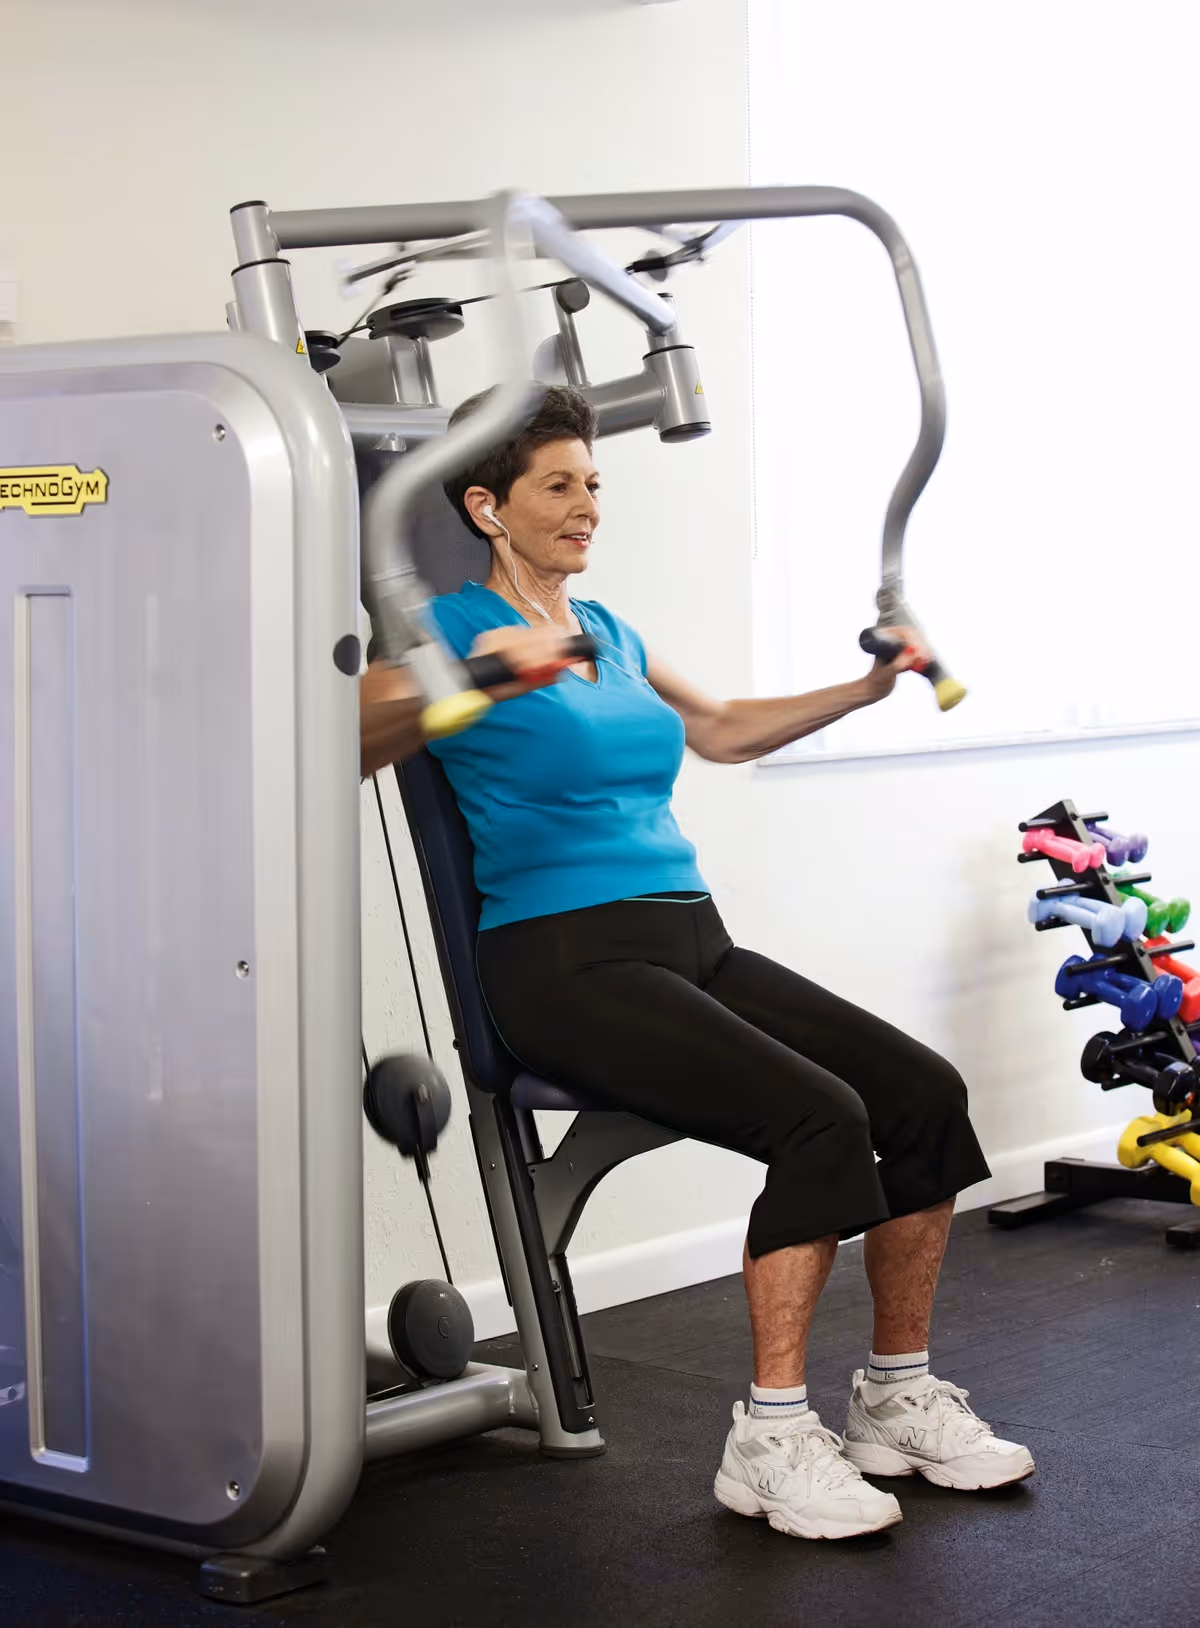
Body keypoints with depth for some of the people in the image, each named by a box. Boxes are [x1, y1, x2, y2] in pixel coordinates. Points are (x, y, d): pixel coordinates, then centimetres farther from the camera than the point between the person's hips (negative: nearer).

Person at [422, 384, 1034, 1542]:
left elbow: (721, 732, 34)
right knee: (819, 1118, -27)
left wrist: (865, 690, 25)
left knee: (924, 1092, -9)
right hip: (564, 963, -8)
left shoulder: (605, 629, 19)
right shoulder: (453, 628, -4)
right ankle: (770, 1442, -16)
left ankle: (897, 1399, 4)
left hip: (689, 938, 8)